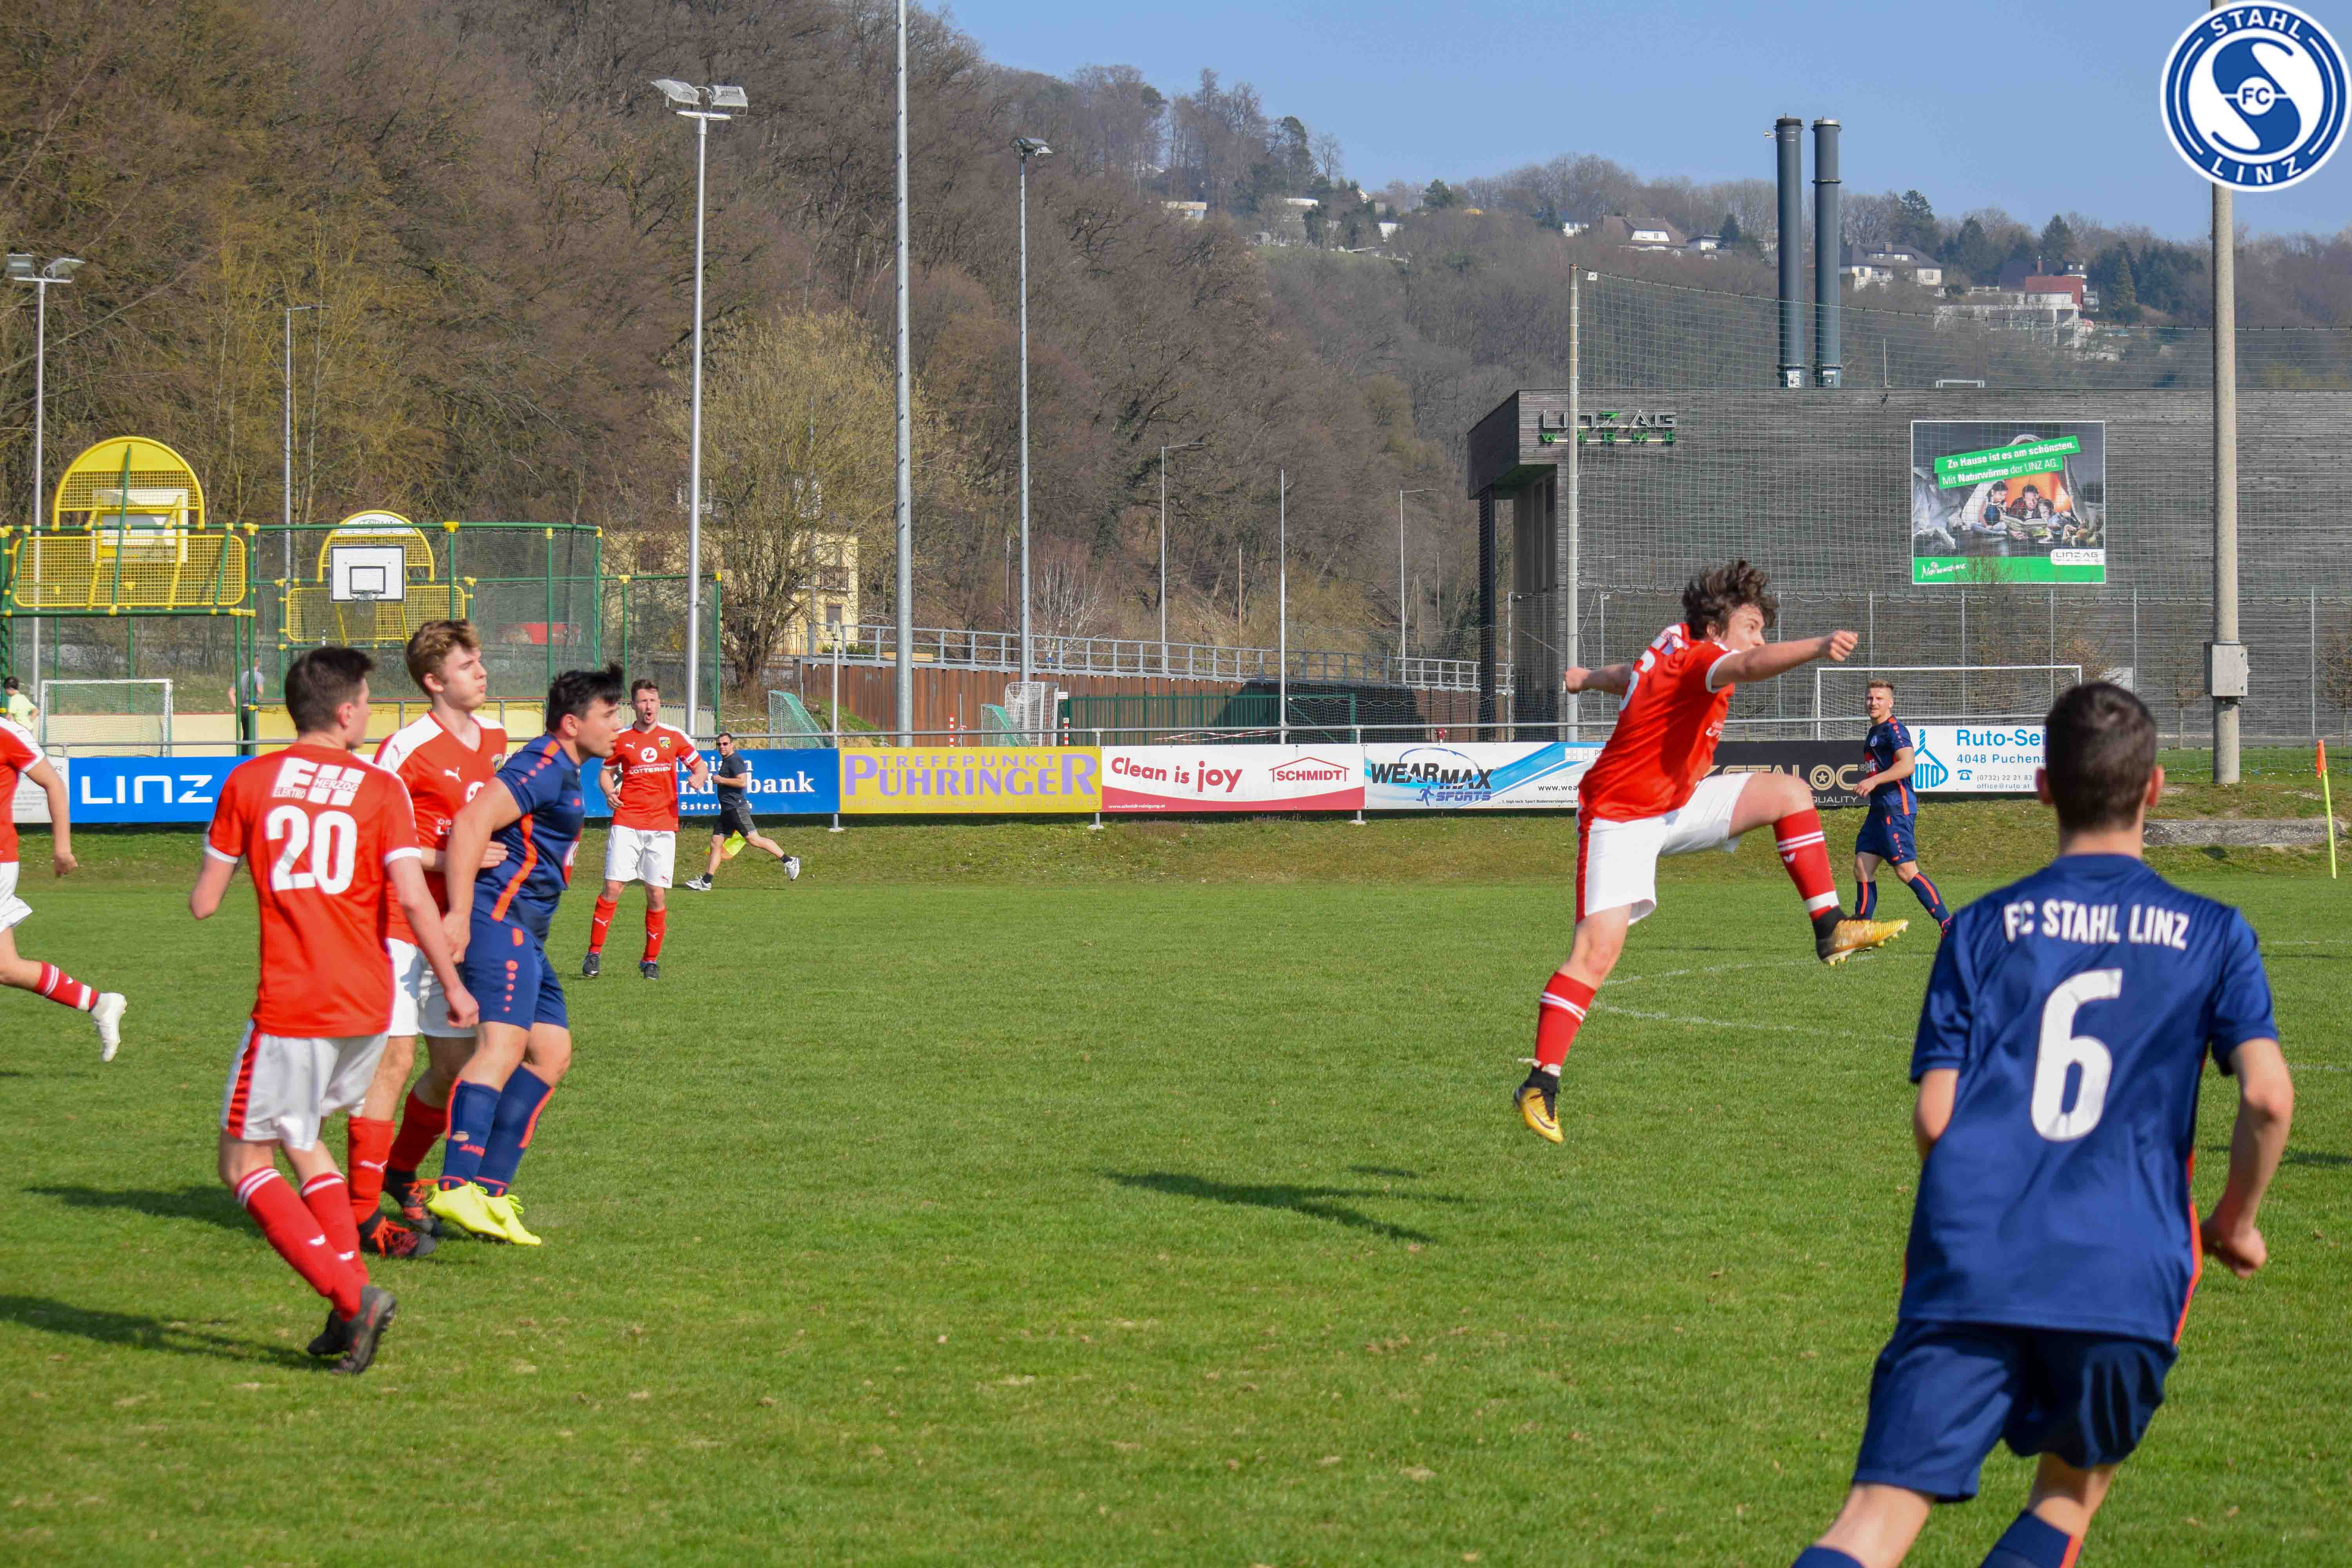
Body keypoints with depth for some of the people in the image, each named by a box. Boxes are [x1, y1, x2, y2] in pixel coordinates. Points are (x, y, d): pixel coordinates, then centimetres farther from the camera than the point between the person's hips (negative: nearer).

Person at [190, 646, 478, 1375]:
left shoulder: (249, 782, 0)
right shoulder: (379, 788, 1)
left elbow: (203, 904, 3)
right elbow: (413, 897, -8)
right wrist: (453, 986, 2)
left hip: (292, 1008, -4)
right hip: (370, 1005, 4)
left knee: (246, 1163, 6)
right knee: (300, 1138, 24)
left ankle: (351, 1296, -13)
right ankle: (352, 1307, 13)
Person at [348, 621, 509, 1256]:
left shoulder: (495, 739, 10)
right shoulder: (408, 748, -14)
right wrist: (447, 860, -21)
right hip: (399, 924, -7)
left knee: (455, 1063, 9)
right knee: (394, 1059, -11)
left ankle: (401, 1172, 32)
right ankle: (363, 1212, -8)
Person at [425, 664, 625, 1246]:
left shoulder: (564, 773, 24)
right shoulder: (544, 765, -10)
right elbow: (470, 825, -21)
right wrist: (460, 915, -26)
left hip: (525, 935, 11)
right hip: (500, 920, -11)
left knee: (551, 1055, 9)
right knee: (503, 1045, -23)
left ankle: (490, 1190, 7)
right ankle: (456, 1188, -36)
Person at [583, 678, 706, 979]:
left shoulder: (674, 737, 7)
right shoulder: (621, 739, 7)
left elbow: (700, 766, 16)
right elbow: (607, 772, 19)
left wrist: (700, 777, -8)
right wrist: (610, 793, -3)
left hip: (662, 827, 0)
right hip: (626, 823, 0)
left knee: (657, 895, -2)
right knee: (612, 887, -9)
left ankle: (651, 960, 12)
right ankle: (594, 952, 1)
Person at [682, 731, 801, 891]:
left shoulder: (734, 760, -10)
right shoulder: (726, 761, 20)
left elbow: (742, 782, -22)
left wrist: (721, 780, -17)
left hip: (737, 808, -10)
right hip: (727, 810, 10)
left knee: (754, 840, -11)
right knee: (716, 843, 6)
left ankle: (789, 861, -6)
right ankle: (706, 881, 6)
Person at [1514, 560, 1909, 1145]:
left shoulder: (1677, 648, 7)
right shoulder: (1697, 658, -22)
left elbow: (1630, 676, 30)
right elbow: (1750, 666, -47)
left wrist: (1588, 678, 52)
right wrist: (1818, 648, -64)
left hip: (1677, 803, 10)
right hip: (1621, 817, -10)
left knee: (1789, 792, 0)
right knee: (1598, 949, -19)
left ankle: (1831, 929, 0)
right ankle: (1540, 1086, -14)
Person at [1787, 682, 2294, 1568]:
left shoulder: (1985, 929, 11)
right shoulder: (2211, 935, 9)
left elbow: (1933, 1118, 4)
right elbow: (2268, 1096, -4)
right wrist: (2236, 1221, 14)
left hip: (1971, 1265, 0)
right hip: (2126, 1278, 0)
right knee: (2070, 1496, 23)